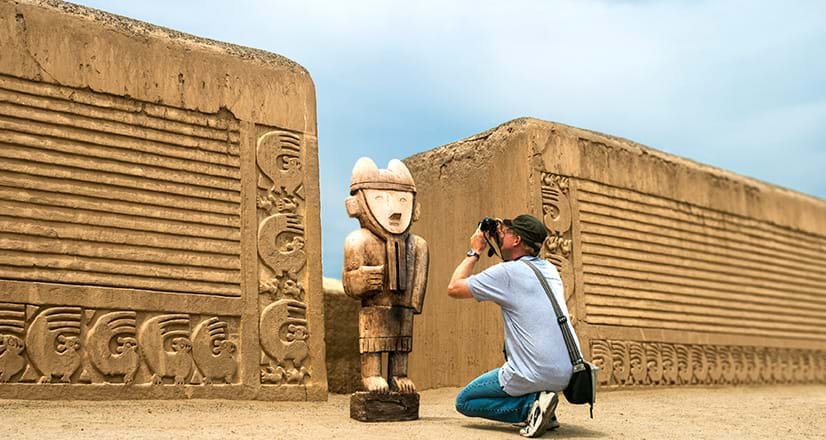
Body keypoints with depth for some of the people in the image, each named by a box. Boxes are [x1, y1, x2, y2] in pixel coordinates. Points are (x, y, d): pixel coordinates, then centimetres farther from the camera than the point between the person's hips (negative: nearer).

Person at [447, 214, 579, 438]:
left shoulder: (507, 273, -9)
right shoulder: (550, 270, 12)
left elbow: (454, 288, -2)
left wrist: (474, 252, 9)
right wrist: (498, 241, 25)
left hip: (534, 375, -7)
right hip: (567, 374, 7)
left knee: (463, 402, 12)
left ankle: (531, 405, -7)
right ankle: (543, 404, 17)